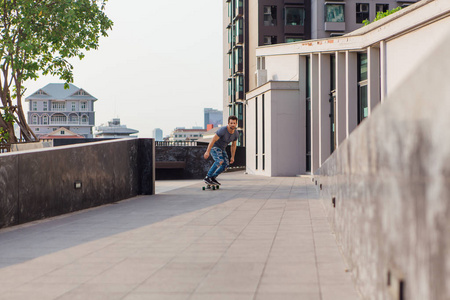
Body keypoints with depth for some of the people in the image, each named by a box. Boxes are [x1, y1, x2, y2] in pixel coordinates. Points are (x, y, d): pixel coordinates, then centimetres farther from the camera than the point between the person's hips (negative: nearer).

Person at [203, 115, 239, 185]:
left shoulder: (236, 134, -8)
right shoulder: (222, 130, -30)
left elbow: (233, 145, 7)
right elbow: (213, 140, -28)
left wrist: (232, 157, 7)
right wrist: (207, 152, -30)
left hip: (221, 149, 8)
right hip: (214, 147, -8)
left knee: (226, 164, -4)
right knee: (220, 161, -29)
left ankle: (212, 177, 7)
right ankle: (207, 177, -24)